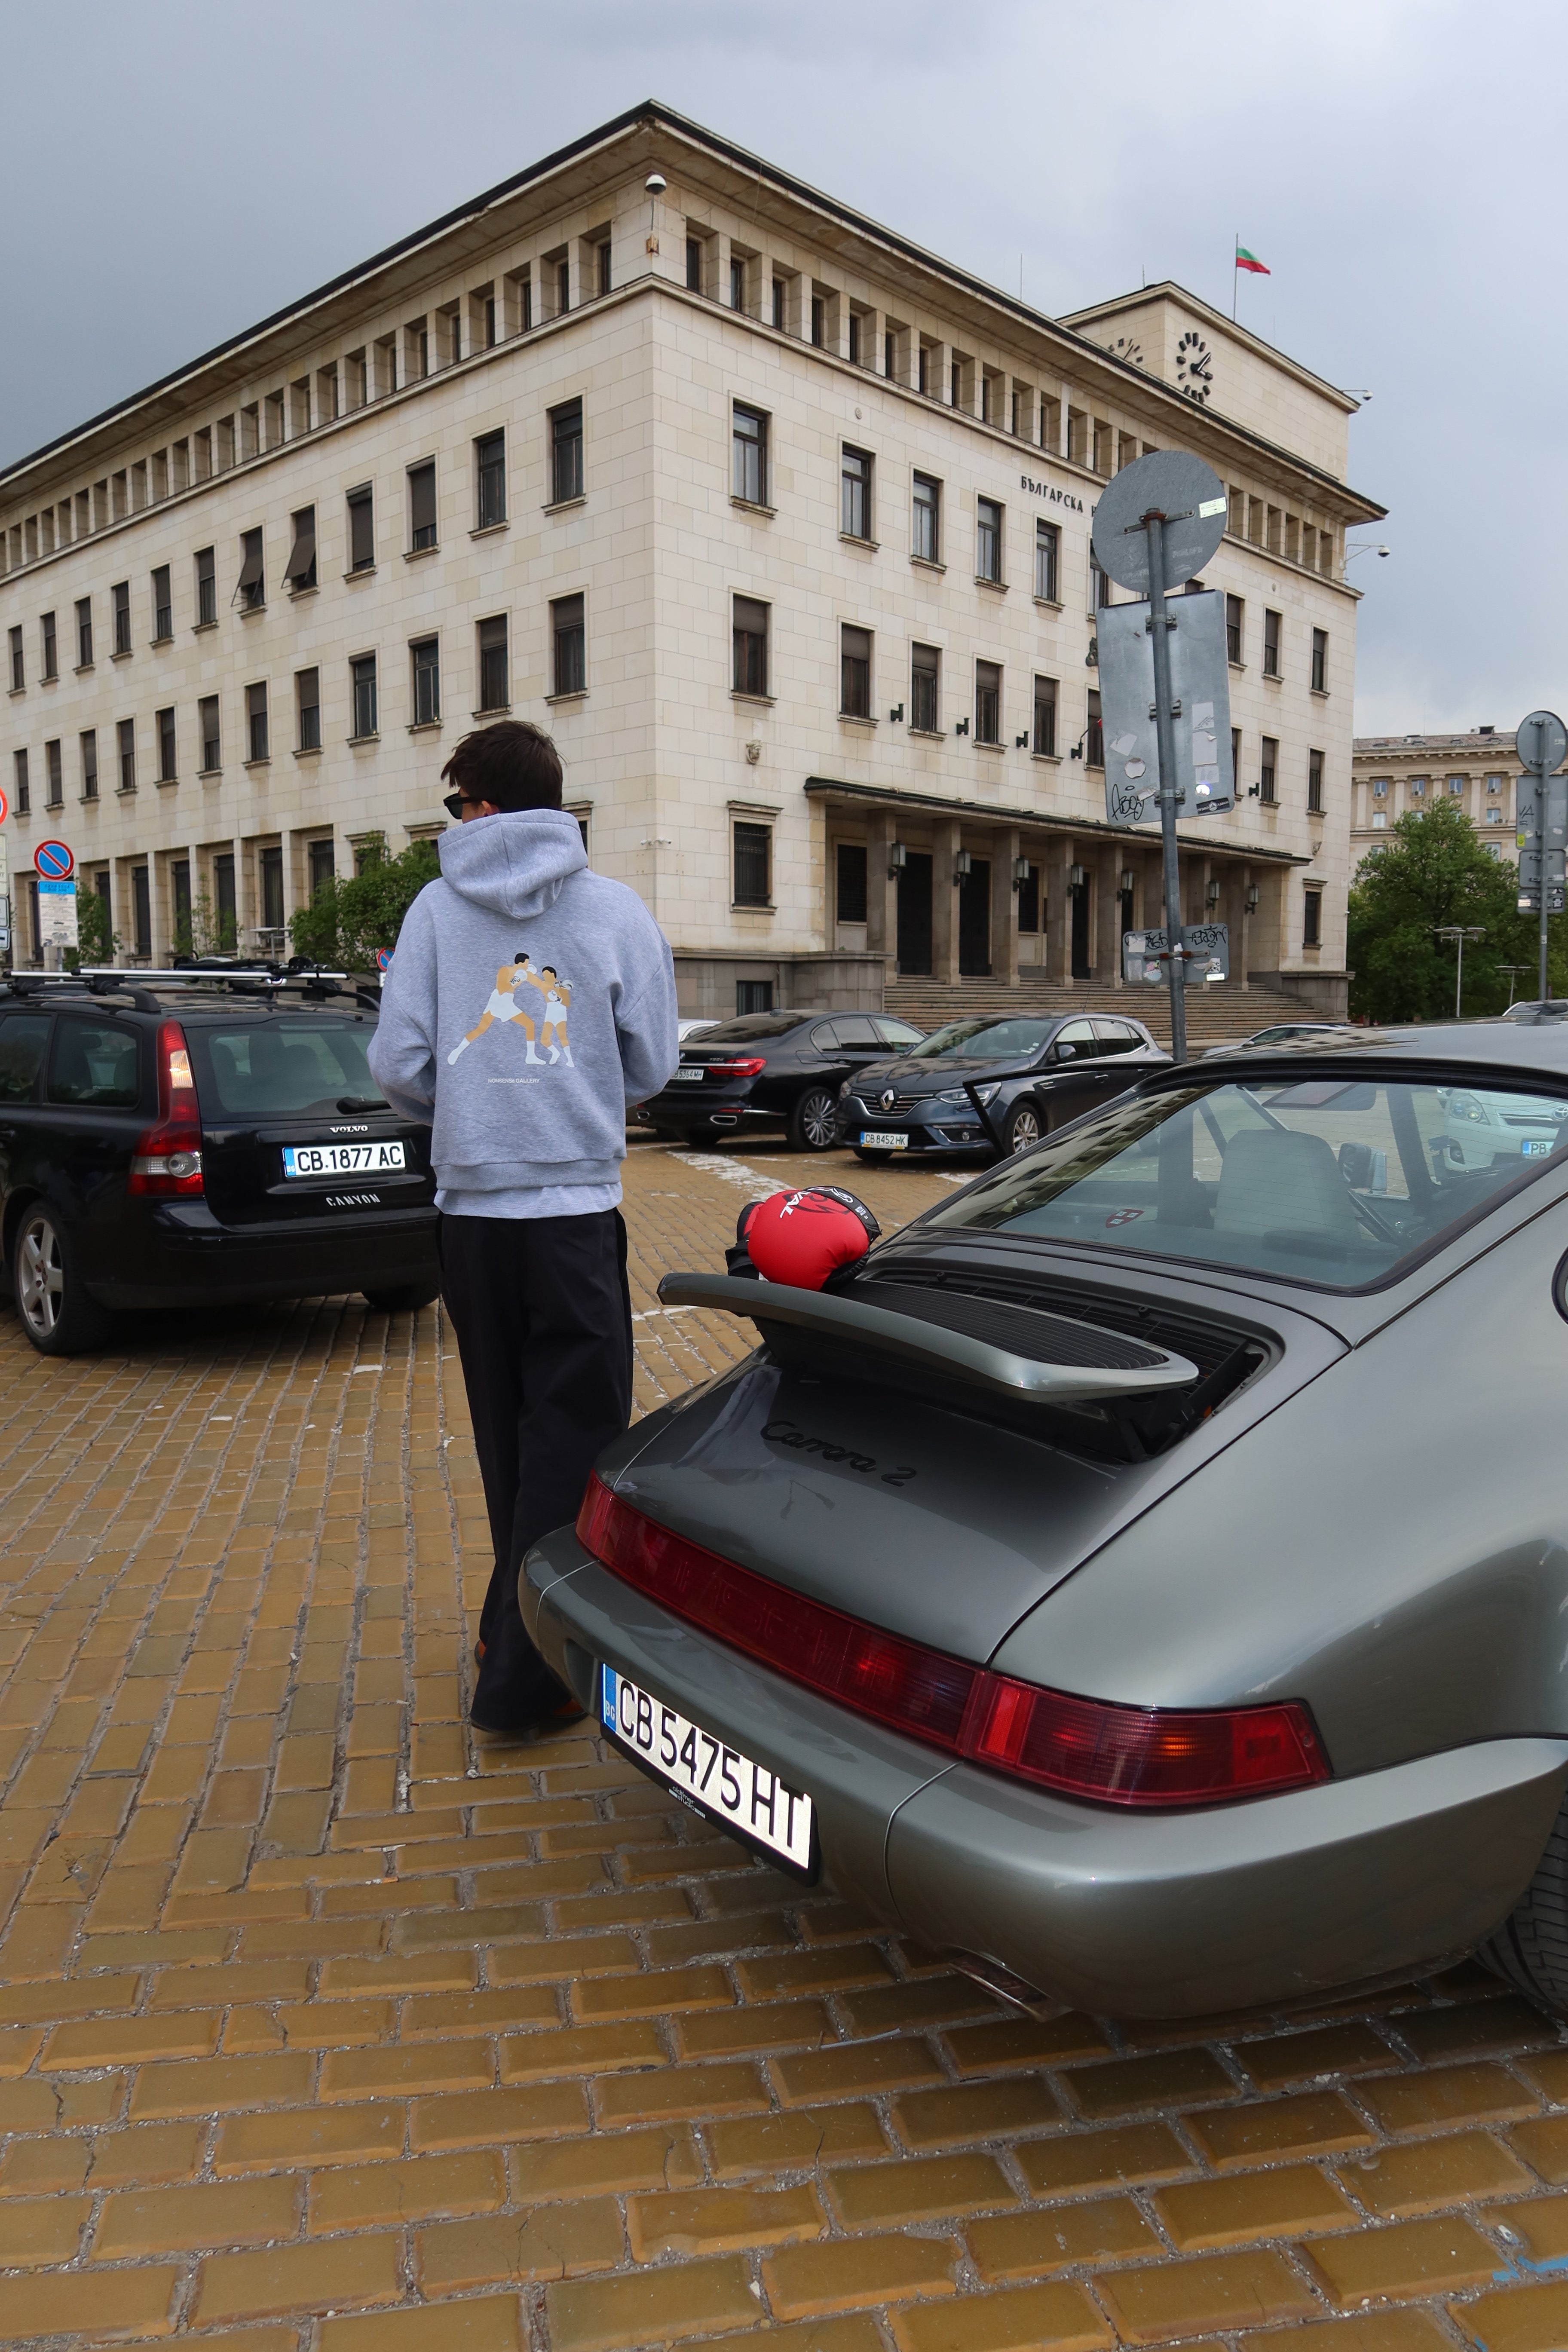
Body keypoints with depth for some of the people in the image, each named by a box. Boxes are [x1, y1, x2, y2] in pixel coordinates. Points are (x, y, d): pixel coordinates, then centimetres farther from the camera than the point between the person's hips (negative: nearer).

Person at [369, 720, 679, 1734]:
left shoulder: (436, 909, 0)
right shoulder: (617, 909, -1)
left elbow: (398, 1066, -2)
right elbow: (652, 1068, 3)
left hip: (471, 1212, 3)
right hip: (577, 1209, -2)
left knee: (508, 1435, 18)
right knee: (574, 1440, 3)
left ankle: (516, 1624, 33)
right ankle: (522, 1678, 3)